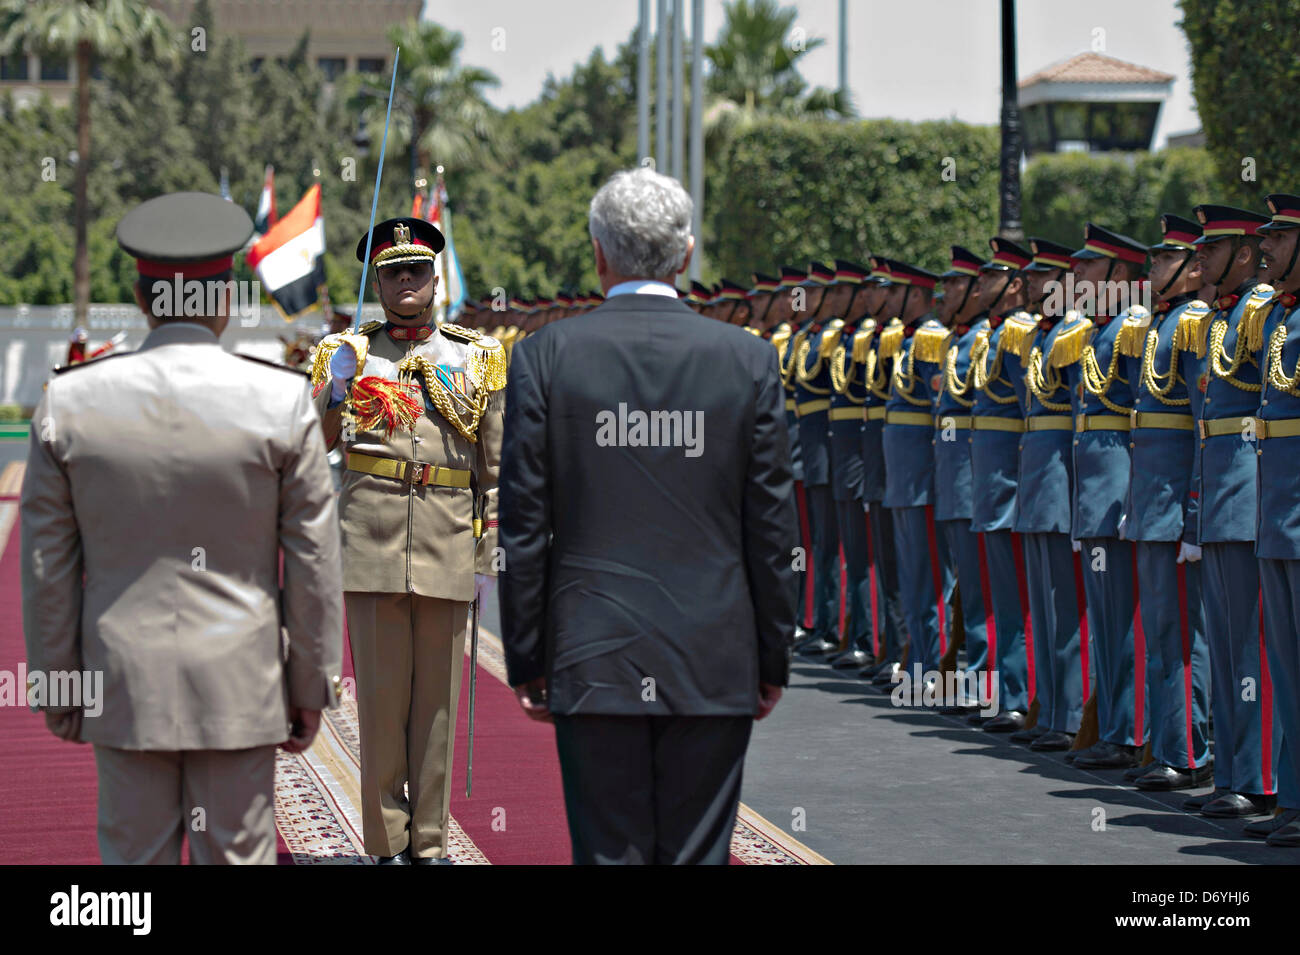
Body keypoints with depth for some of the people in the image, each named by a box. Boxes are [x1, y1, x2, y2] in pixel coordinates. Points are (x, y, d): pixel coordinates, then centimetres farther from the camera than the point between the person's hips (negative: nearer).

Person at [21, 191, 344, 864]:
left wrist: (54, 680, 11)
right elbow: (313, 561, -3)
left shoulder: (70, 401, -3)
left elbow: (48, 563, 2)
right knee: (238, 856, 5)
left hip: (123, 684, 1)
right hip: (240, 684, -1)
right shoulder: (283, 402, -7)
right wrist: (312, 685, 6)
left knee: (134, 857, 8)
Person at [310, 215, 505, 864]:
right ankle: (388, 843, 6)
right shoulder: (350, 353, 10)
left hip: (449, 542, 1)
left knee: (437, 694, 4)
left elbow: (495, 465, 10)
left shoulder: (476, 358, 11)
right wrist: (335, 391, -13)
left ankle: (429, 842, 11)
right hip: (372, 540, -1)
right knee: (381, 691, 0)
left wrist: (491, 554, 4)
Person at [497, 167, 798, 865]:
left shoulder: (544, 356, -4)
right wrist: (773, 661, 10)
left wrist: (525, 661, 5)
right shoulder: (748, 360, -2)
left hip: (593, 665, 0)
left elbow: (523, 527, -2)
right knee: (698, 853, 5)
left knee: (608, 852, 4)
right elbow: (772, 529, 1)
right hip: (715, 668, 1)